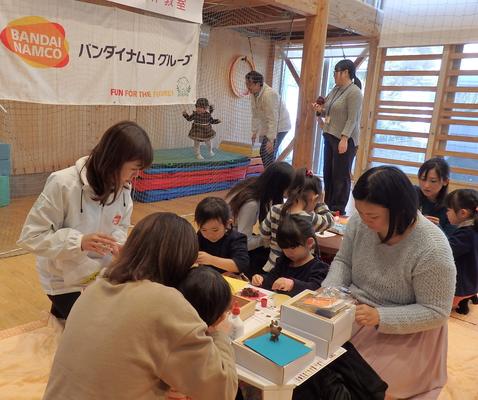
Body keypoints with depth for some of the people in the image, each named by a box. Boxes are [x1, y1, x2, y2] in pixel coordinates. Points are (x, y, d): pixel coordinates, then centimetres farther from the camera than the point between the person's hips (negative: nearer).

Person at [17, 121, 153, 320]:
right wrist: (80, 242, -33)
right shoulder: (63, 184, -26)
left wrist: (118, 244, -16)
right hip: (66, 282, -5)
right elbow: (31, 236, -21)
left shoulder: (123, 186, -9)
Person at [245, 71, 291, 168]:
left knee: (269, 153, -18)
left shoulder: (268, 95, -29)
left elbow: (273, 119, -31)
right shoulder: (254, 94, -2)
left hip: (279, 126, -9)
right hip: (268, 126, 9)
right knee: (263, 152, 13)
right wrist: (254, 131, 7)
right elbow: (255, 115, 6)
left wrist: (271, 139, -32)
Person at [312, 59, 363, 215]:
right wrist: (320, 110, 3)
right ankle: (328, 205, 25)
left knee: (341, 176, -1)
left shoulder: (354, 92, -13)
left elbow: (352, 119, -19)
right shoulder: (335, 89, 13)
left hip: (344, 140, -9)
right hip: (330, 137, 9)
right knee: (328, 173, 13)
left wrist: (344, 139, -26)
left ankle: (338, 210, 8)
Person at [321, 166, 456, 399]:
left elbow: (435, 312, -18)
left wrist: (380, 317, -28)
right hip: (353, 309, 5)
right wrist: (329, 290, -15)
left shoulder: (432, 249, -26)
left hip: (403, 332, -4)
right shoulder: (359, 222, -12)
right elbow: (343, 261, 4)